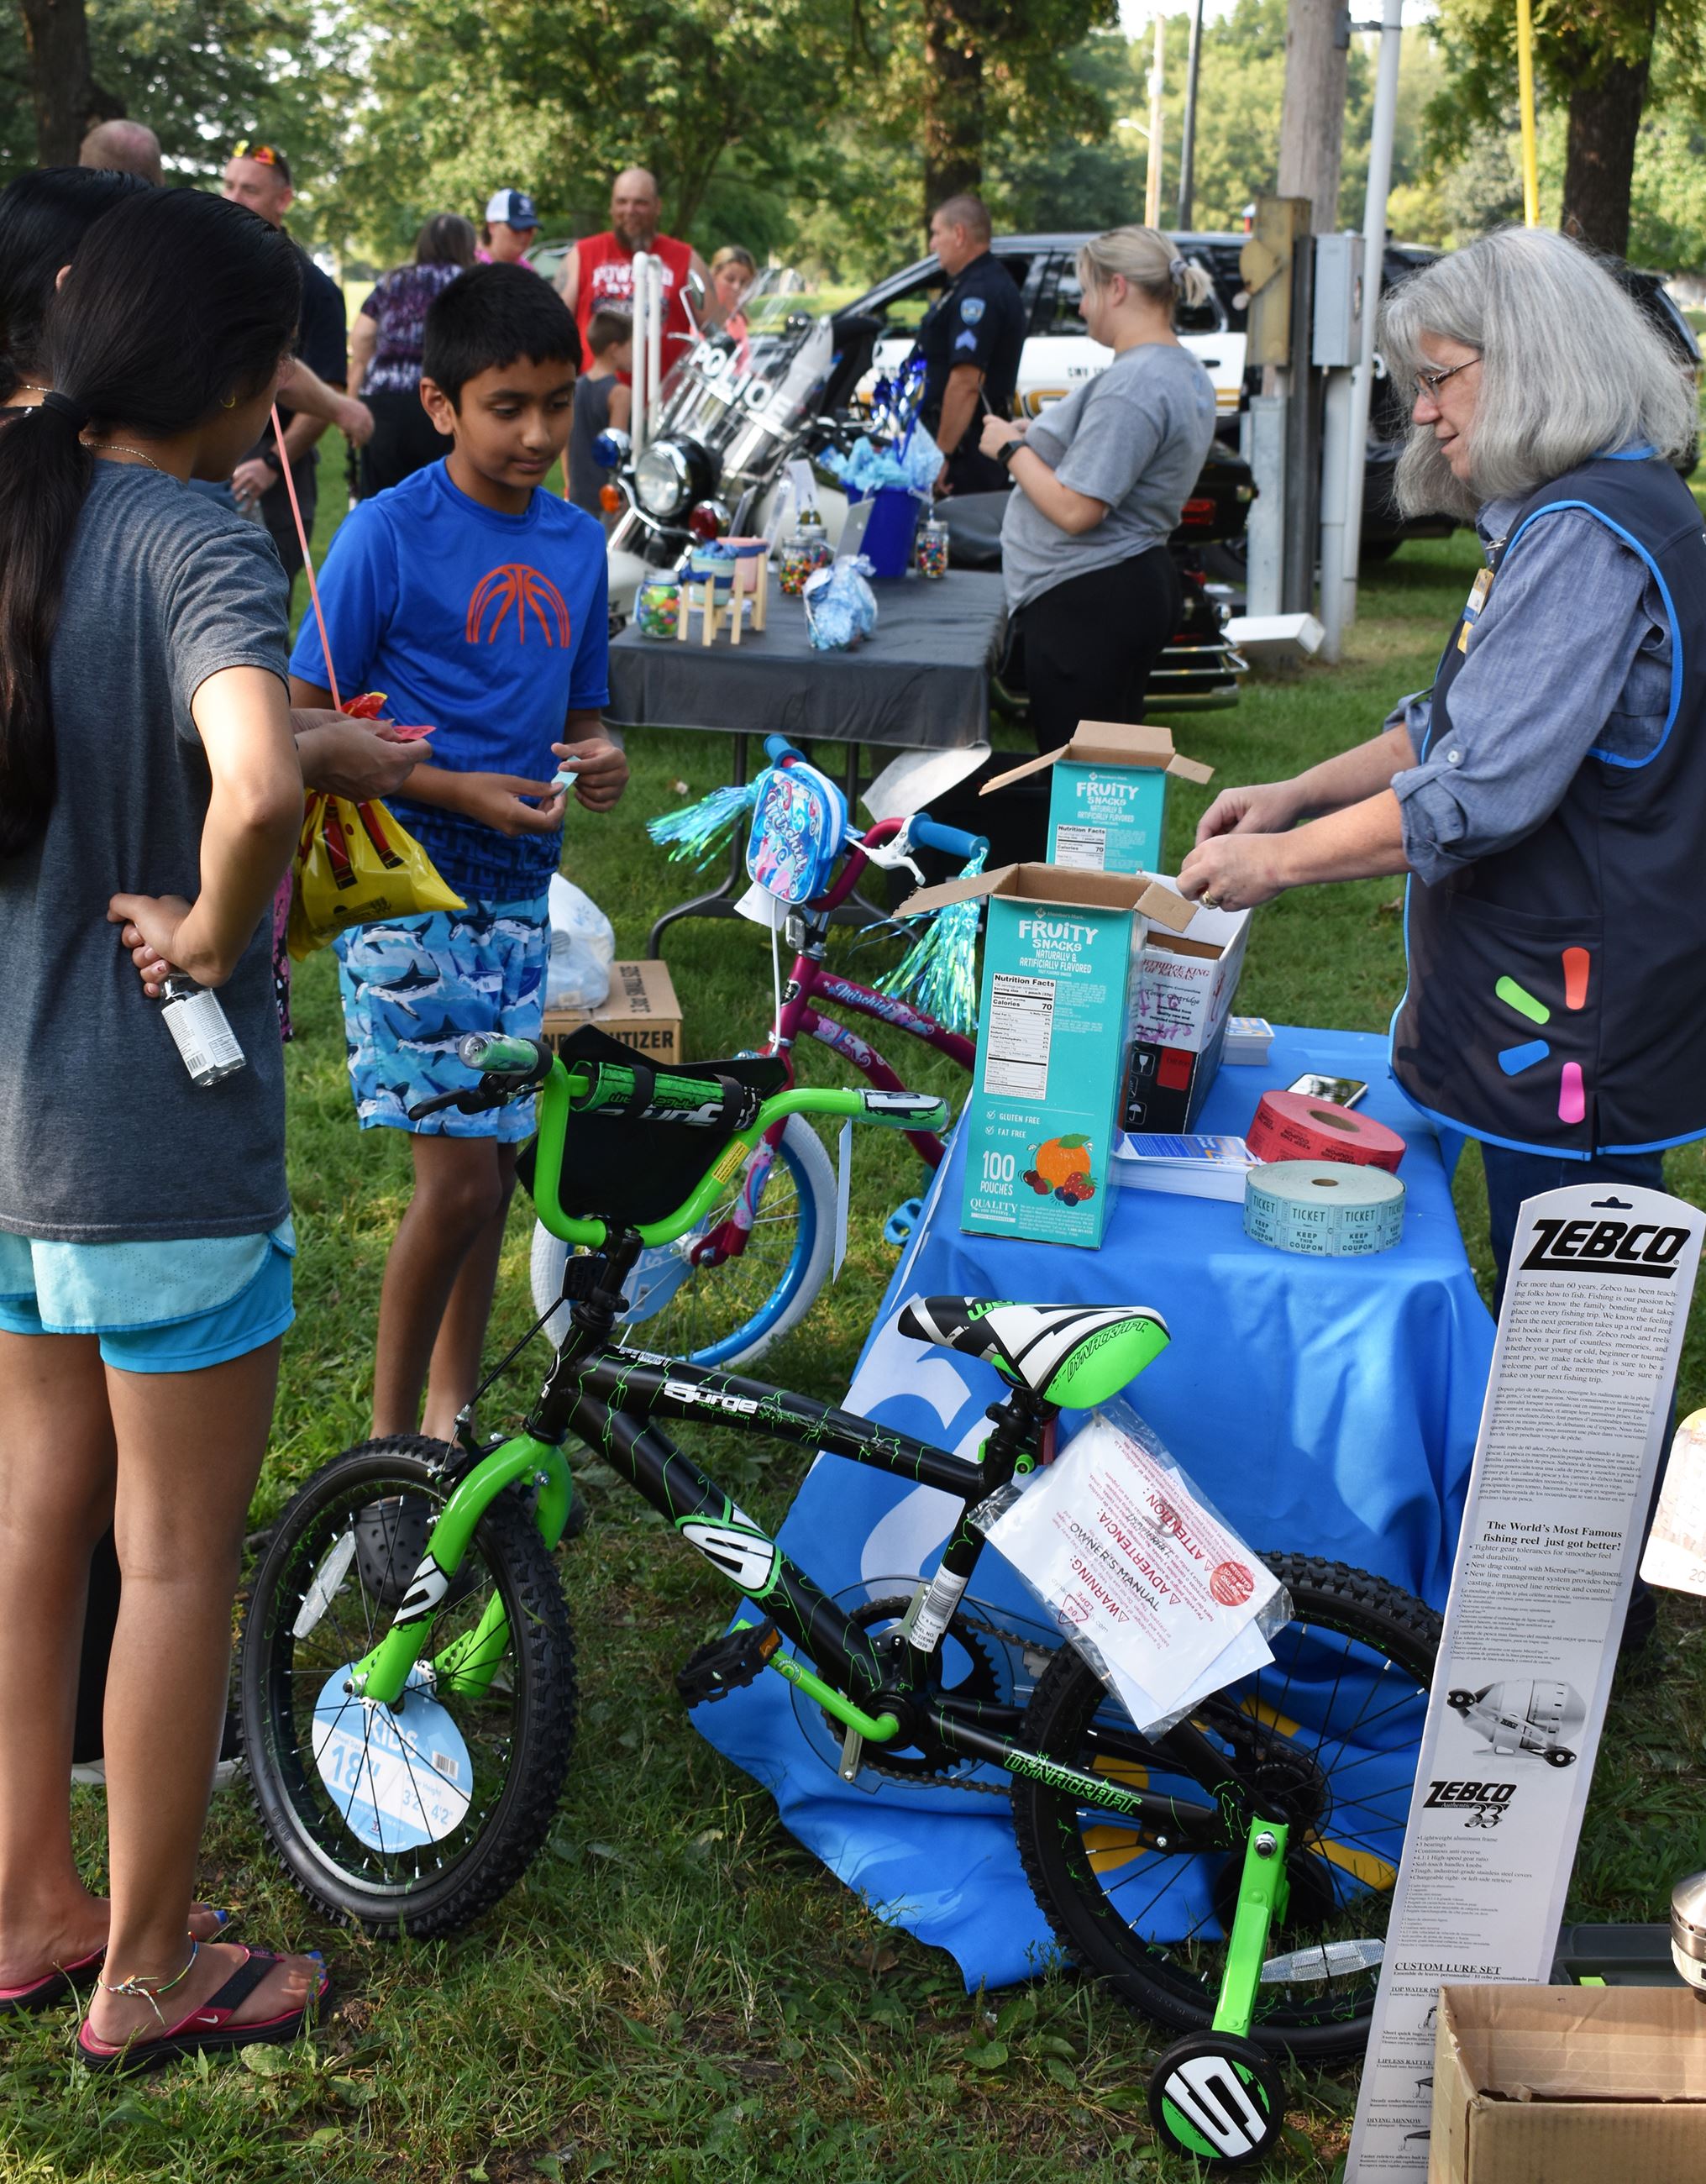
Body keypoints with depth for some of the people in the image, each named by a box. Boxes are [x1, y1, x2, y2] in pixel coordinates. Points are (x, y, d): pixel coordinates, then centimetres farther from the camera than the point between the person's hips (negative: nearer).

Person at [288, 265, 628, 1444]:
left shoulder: (579, 541, 8)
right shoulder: (387, 534, -10)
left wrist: (599, 761, -6)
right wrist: (456, 791, -19)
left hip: (518, 889, 6)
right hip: (409, 890, -6)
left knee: (495, 1167, 12)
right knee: (459, 1180, -9)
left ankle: (452, 1414, 28)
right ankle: (388, 1436, 10)